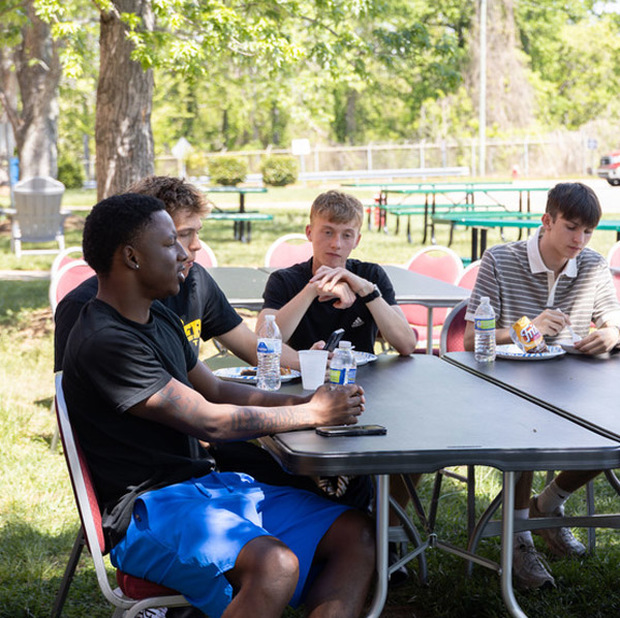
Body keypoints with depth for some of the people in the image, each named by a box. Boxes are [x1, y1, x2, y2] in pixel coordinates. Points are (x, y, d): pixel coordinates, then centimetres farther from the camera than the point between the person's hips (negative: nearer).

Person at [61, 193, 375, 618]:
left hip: (207, 483, 10)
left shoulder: (159, 319, 14)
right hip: (149, 507, -10)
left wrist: (301, 400, 6)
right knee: (276, 566, -36)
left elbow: (216, 389, 22)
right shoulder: (104, 343, -17)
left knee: (356, 533, -4)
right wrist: (312, 413, -8)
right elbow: (209, 422, -17)